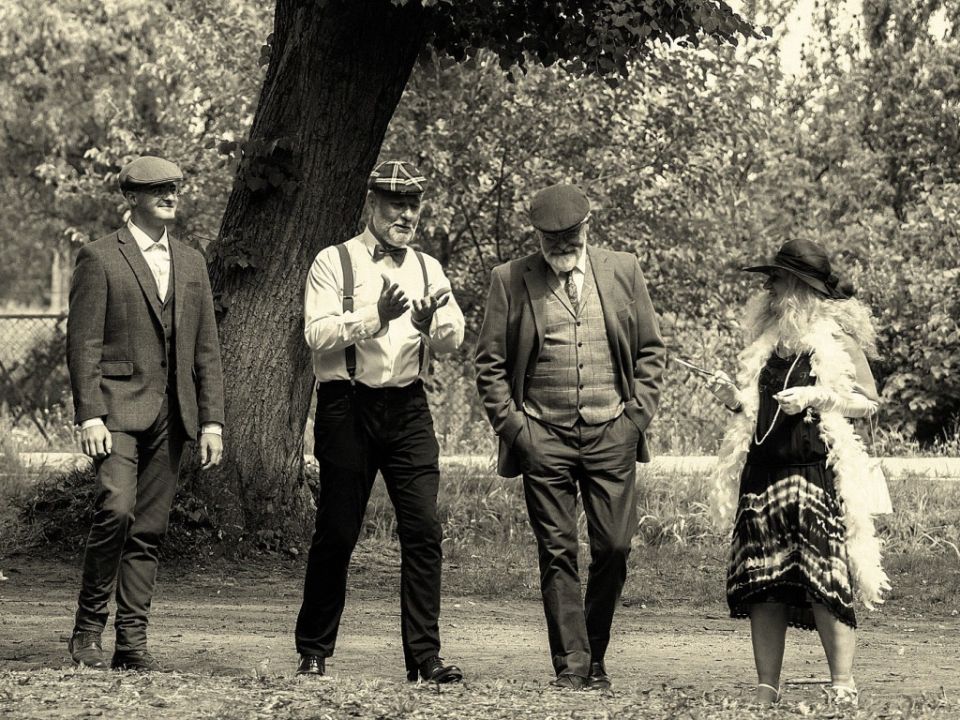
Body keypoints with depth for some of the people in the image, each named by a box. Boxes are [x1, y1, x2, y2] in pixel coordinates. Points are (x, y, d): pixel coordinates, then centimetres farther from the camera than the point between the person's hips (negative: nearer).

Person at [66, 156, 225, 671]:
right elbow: (83, 344, -5)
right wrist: (89, 416, -14)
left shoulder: (191, 263, 17)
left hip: (171, 413, 5)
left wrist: (211, 421, 8)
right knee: (116, 509, -21)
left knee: (149, 529, 3)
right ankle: (88, 626, -8)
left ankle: (132, 642, 6)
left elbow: (206, 350, 16)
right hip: (117, 406, -5)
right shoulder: (100, 259, 0)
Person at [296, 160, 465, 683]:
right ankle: (313, 652, 13)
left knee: (423, 531, -5)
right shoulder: (334, 263, 1)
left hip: (407, 407, 3)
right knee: (337, 533, 0)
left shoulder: (427, 269, 13)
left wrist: (432, 322, -19)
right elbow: (317, 334, -12)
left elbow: (453, 339, 3)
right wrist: (376, 316, -23)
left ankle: (424, 656, -3)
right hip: (348, 405, -3)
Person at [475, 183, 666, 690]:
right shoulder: (511, 281, 3)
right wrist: (511, 424, -4)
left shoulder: (623, 271, 8)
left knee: (613, 548, -1)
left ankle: (595, 657, 15)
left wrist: (638, 415, 2)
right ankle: (570, 664, 2)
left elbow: (650, 350, 13)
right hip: (544, 438, -1)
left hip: (611, 434, 1)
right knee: (557, 553, -1)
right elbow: (490, 363, 5)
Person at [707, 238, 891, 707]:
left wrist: (818, 396, -14)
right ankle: (766, 691, 5)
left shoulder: (837, 337, 1)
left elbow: (869, 403, -1)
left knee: (824, 582, -11)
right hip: (764, 470, 5)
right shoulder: (766, 337, 16)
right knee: (761, 585, 1)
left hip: (817, 471, -5)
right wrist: (732, 397, 3)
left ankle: (843, 687, -7)